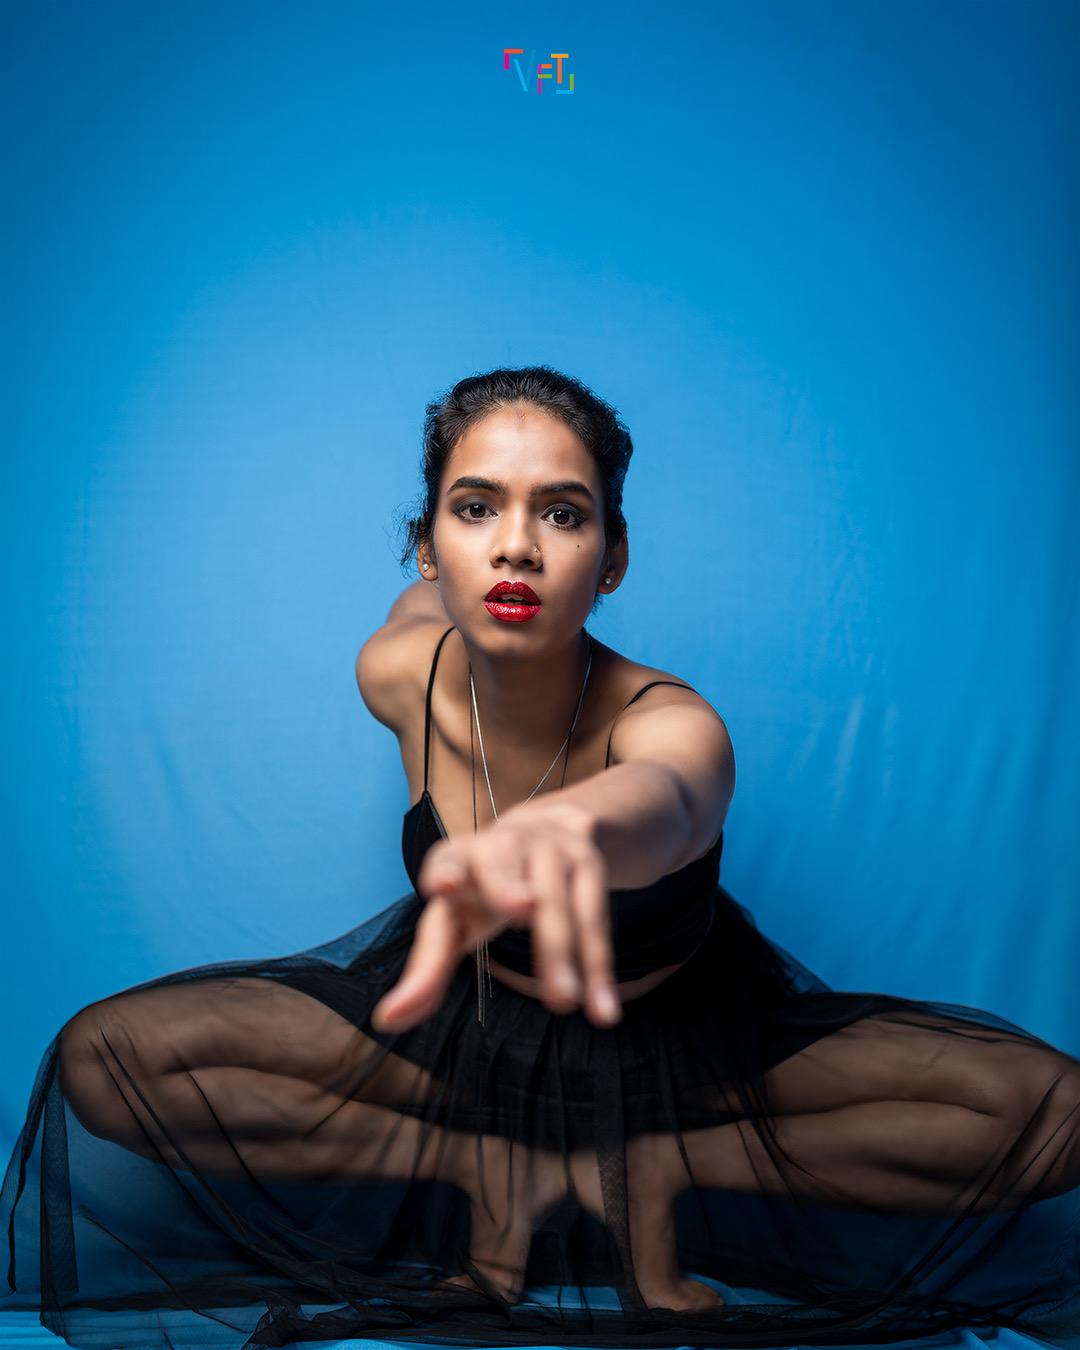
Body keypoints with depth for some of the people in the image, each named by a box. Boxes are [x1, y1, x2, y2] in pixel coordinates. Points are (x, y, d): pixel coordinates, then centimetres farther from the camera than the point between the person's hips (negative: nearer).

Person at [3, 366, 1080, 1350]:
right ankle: (500, 1177, -10)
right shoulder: (399, 677, -21)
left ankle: (649, 1172, -9)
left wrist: (565, 824, -87)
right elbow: (424, 599, 7)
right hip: (469, 1018, 3)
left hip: (678, 1041, -2)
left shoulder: (673, 725, -35)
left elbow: (664, 800, -63)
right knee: (106, 1059, -19)